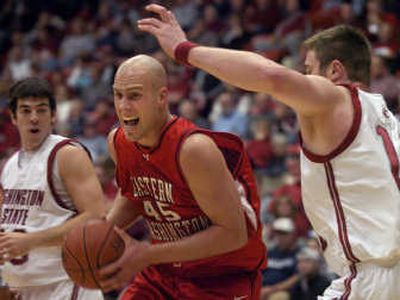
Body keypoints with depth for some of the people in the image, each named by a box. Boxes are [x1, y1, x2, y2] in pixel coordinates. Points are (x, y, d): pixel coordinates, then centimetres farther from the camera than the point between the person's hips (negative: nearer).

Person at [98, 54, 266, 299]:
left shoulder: (193, 148, -27)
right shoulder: (118, 142, -4)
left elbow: (233, 233, -26)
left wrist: (150, 255, -28)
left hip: (224, 280, -7)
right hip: (163, 274, 7)